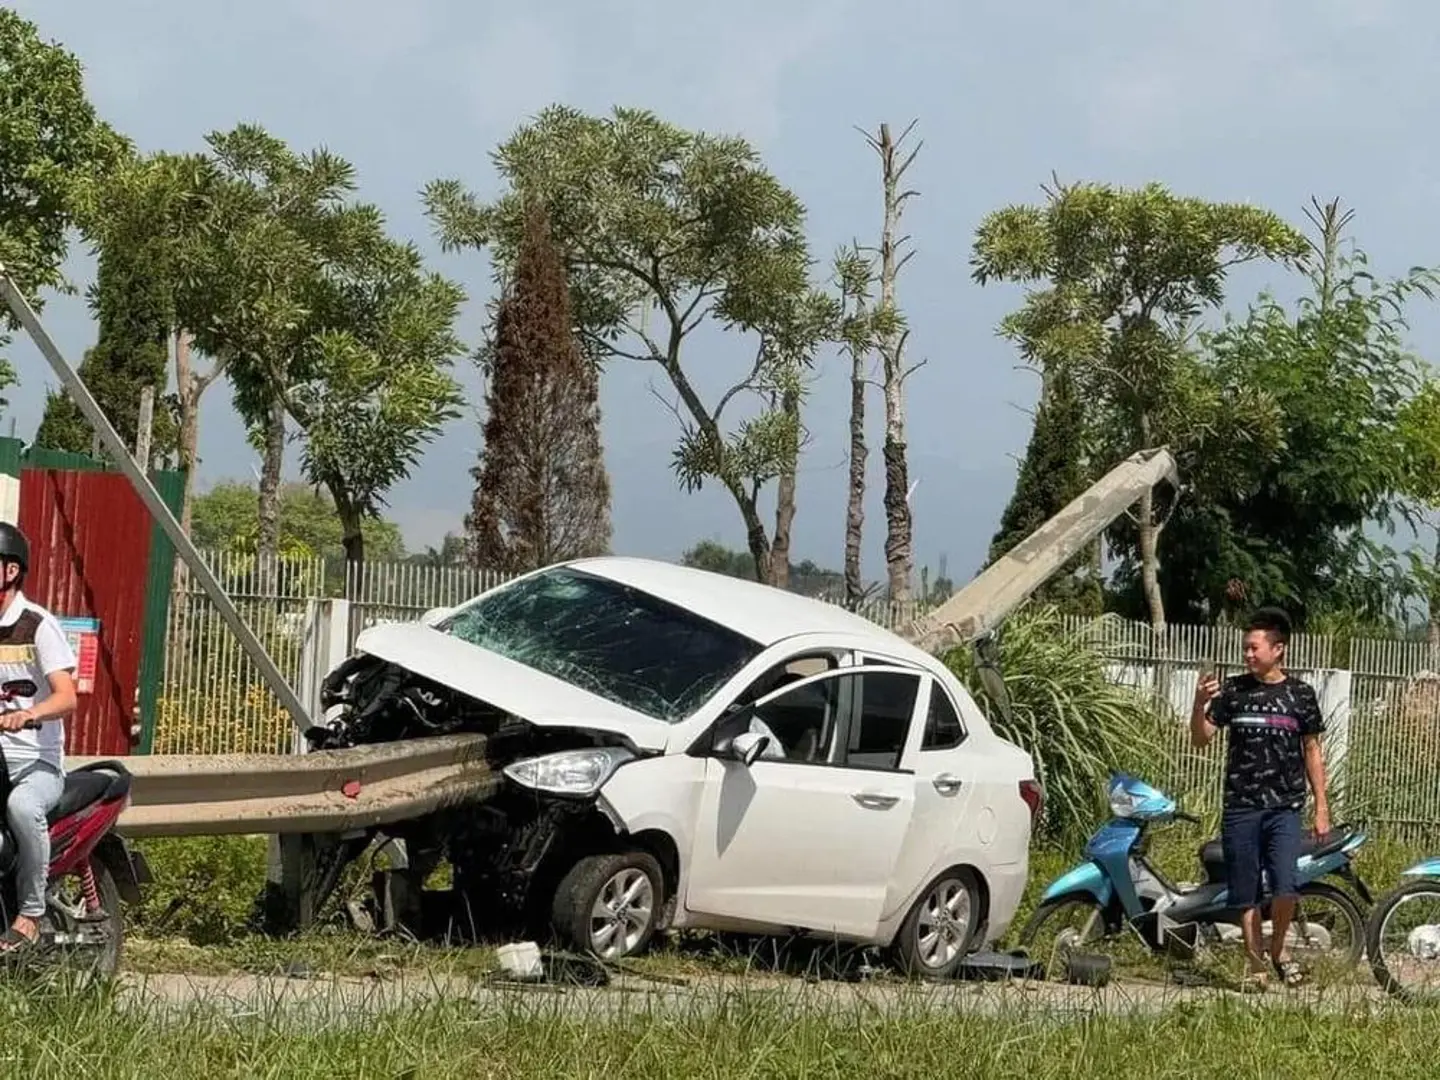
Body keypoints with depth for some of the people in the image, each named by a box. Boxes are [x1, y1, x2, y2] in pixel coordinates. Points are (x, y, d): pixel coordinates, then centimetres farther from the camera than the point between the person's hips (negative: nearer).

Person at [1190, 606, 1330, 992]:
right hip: (1240, 808, 1)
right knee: (1246, 894, 4)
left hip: (1285, 807, -1)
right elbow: (1200, 740, 3)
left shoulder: (1300, 695, 4)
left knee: (1285, 887, -14)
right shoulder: (1233, 690, 4)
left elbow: (1312, 752, 9)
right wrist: (1200, 705, -16)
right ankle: (1254, 963, 18)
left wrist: (1321, 807, 6)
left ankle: (1278, 949, 10)